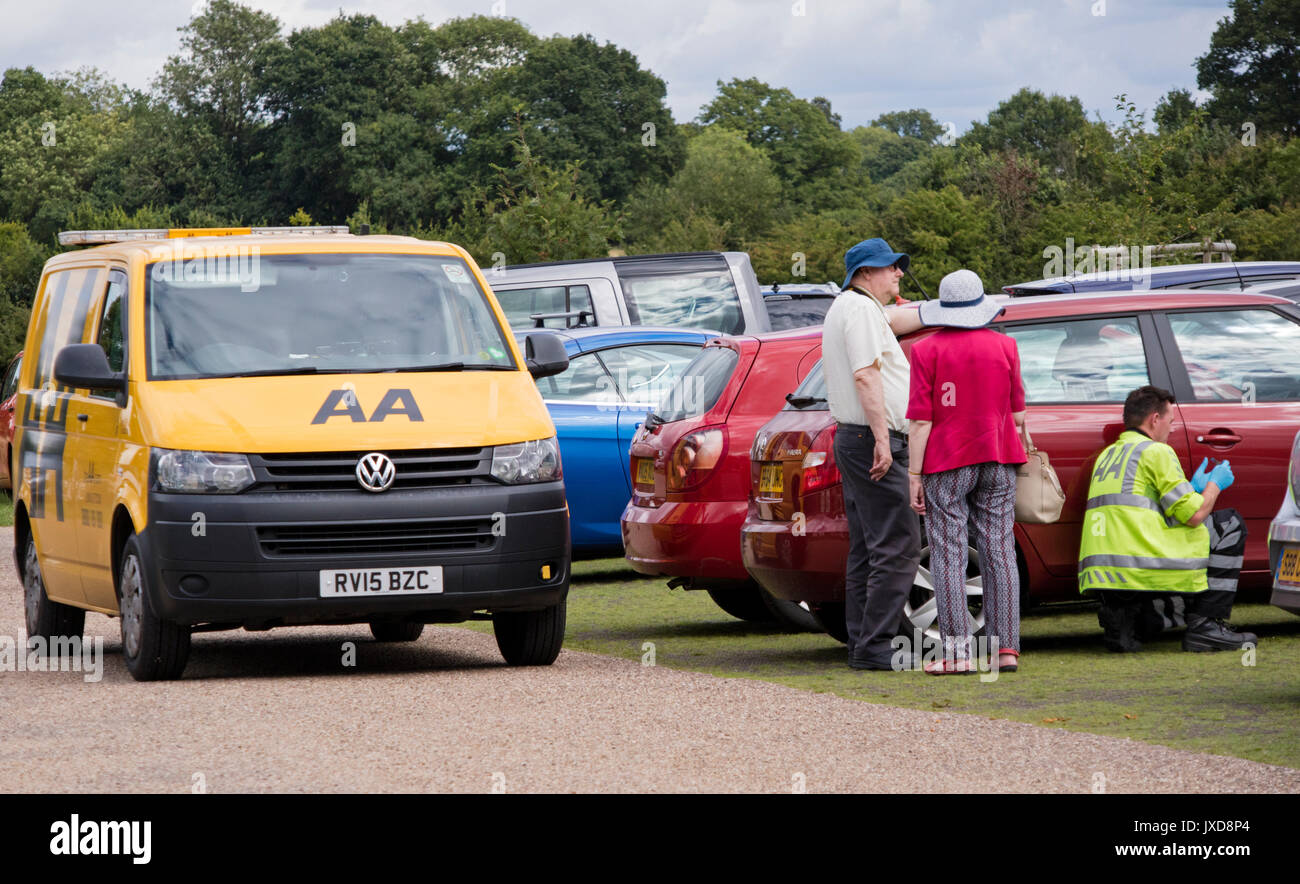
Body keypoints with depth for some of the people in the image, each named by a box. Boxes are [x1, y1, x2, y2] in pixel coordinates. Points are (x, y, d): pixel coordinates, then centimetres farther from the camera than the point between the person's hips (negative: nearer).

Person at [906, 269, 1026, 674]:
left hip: (946, 464, -3)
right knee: (999, 553, 6)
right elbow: (1017, 415, 5)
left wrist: (914, 474, -5)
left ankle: (957, 651, -6)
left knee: (948, 555, -1)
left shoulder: (927, 351, -6)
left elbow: (920, 420, -9)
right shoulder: (1004, 346, 2)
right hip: (997, 461, 3)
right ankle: (1005, 648, 5)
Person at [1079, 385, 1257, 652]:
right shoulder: (1156, 451, -1)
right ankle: (1205, 625, 5)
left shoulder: (1107, 455, 24)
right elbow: (1193, 515, -4)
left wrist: (1193, 488, 32)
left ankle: (1121, 614, 11)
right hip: (1141, 567, -7)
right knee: (1230, 525, 9)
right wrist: (1214, 485, 16)